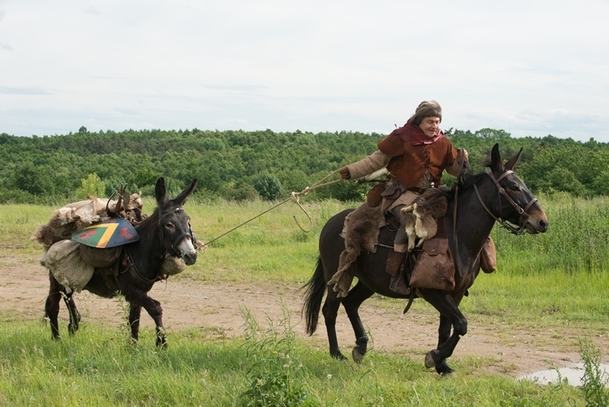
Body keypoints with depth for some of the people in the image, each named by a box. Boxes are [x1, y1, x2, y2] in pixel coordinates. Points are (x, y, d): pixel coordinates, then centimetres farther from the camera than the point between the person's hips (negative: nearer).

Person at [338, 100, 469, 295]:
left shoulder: (443, 144, 9)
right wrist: (352, 171, -6)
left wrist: (462, 159, -9)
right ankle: (395, 275, -31)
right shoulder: (401, 138, -3)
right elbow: (377, 160, 1)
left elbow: (454, 169, 13)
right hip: (403, 192, -6)